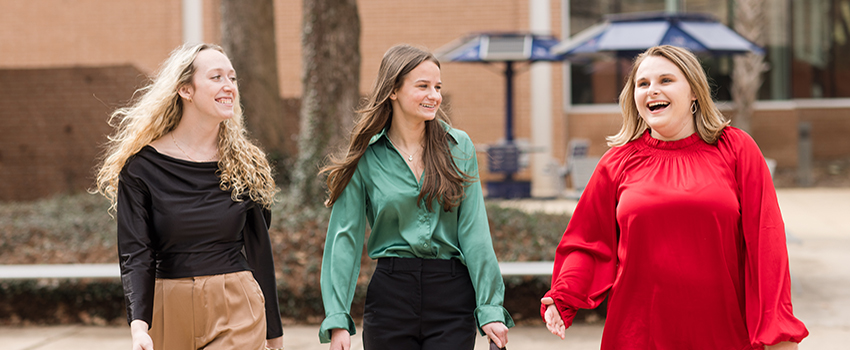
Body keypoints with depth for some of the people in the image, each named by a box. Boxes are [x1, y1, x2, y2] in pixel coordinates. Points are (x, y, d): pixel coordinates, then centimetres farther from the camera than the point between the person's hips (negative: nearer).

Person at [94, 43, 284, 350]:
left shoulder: (245, 164, 5)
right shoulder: (142, 165, -3)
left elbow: (259, 251, 9)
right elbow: (135, 255, -7)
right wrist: (138, 324, -23)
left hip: (237, 313, 0)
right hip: (170, 312, 0)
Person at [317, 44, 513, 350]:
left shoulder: (459, 147, 3)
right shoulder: (366, 157, 0)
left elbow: (474, 231, 0)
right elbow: (345, 237, -1)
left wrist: (490, 307, -6)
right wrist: (337, 319, -9)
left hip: (453, 294, 0)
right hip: (391, 294, 0)